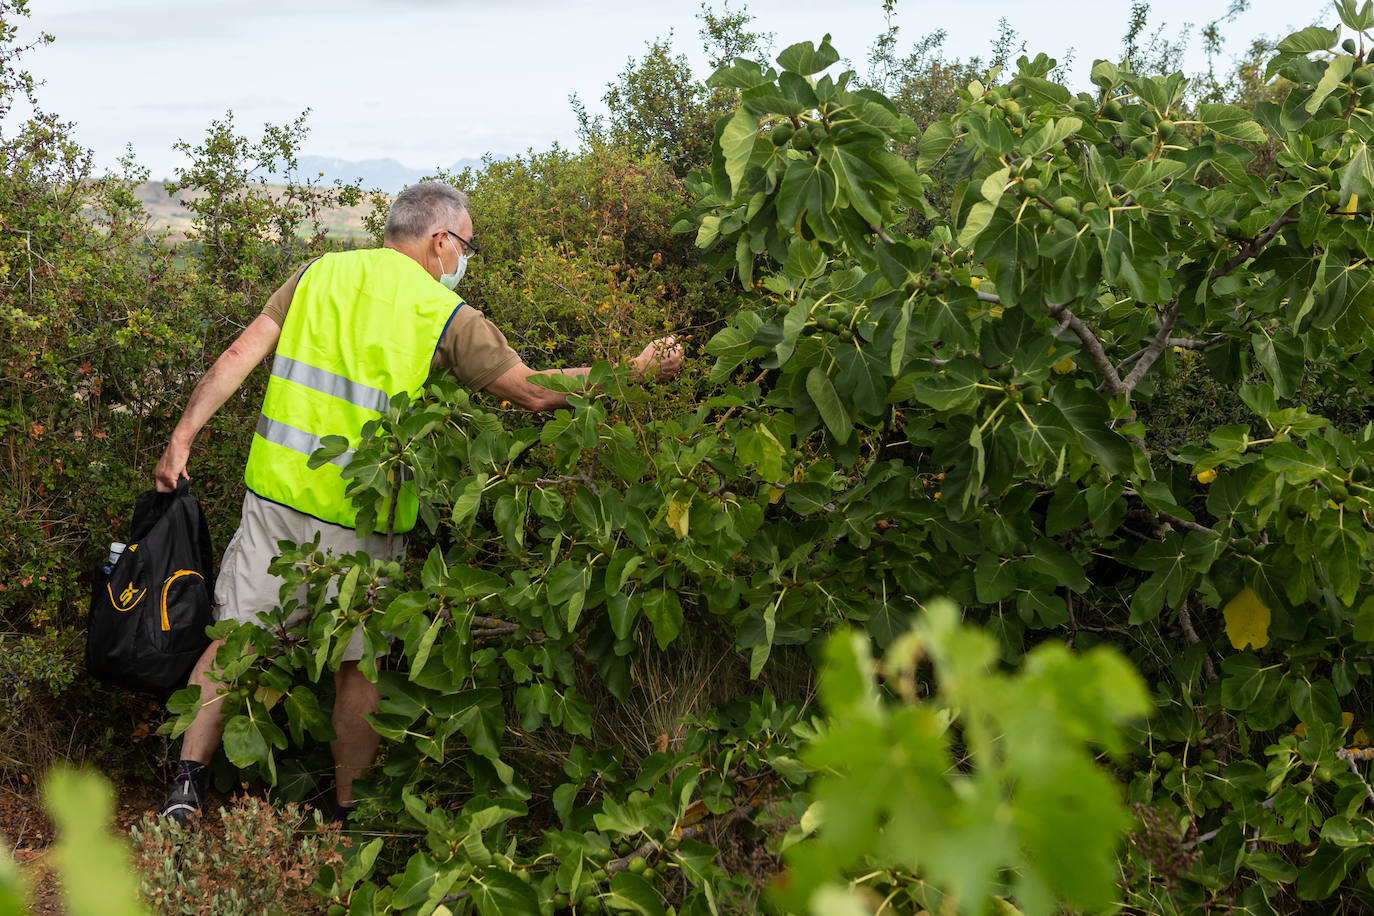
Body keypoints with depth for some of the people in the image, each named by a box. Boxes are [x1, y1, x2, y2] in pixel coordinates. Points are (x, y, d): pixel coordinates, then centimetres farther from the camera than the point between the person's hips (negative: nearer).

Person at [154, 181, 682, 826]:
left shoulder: (319, 275, 8)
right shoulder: (444, 314, -4)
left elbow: (241, 354, 1)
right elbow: (535, 391, -2)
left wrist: (183, 437, 2)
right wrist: (638, 370, 7)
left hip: (277, 489, 3)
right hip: (359, 514, -3)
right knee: (357, 664, 10)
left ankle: (187, 780, 11)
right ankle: (349, 813, 20)